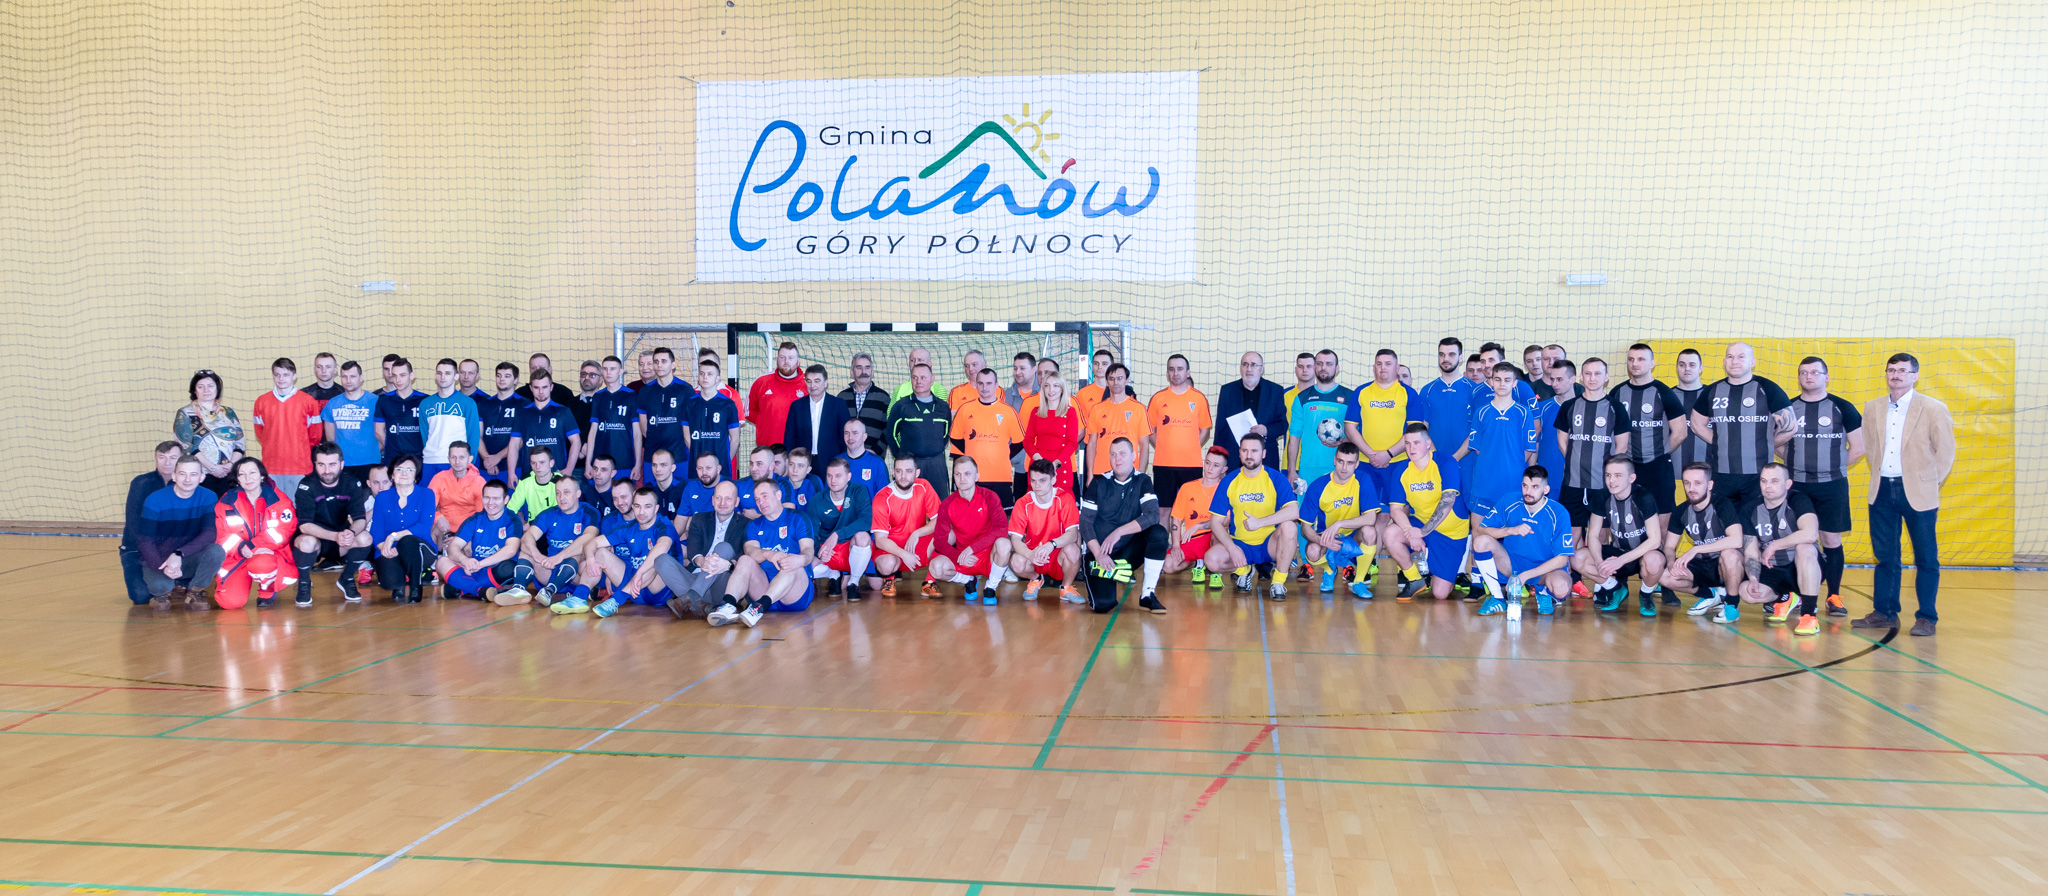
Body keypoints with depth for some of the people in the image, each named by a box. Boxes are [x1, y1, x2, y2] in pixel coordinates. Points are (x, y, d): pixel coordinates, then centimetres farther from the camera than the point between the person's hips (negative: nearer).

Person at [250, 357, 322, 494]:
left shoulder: (308, 401, 2)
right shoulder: (261, 401, 8)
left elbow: (315, 435, 8)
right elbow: (259, 433, 16)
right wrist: (273, 449, 13)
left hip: (300, 468, -1)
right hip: (271, 467, 2)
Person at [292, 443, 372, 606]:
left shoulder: (352, 483, -9)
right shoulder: (307, 486, -18)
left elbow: (360, 518, -15)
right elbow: (304, 525, -26)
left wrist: (351, 533, -40)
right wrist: (335, 536, -42)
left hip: (340, 538, 3)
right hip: (314, 538, -3)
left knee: (364, 537, -26)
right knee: (307, 541, -36)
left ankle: (346, 580, 2)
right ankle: (304, 583, -6)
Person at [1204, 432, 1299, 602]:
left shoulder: (1276, 478, -7)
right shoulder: (1229, 481, -1)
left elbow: (1294, 511, -22)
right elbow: (1216, 521, -2)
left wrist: (1260, 522, -32)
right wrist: (1232, 548, -18)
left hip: (1269, 544, -2)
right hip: (1239, 544, 2)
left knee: (1289, 527, -32)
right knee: (1213, 559, -27)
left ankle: (1279, 581, -14)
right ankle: (1244, 570, 8)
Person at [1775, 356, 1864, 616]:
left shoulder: (1842, 408, 1)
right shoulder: (1788, 408, 7)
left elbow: (1857, 448, 4)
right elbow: (1778, 446, 15)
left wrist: (1833, 468, 3)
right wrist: (1799, 465, 3)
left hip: (1832, 486, -2)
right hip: (1796, 485, 2)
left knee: (1831, 539, 1)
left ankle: (1833, 596, 9)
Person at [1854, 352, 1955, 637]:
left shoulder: (1933, 409, -3)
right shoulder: (1872, 409, 8)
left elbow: (1946, 452, 1)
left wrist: (1930, 484, 2)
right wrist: (1879, 477, 10)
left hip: (1917, 492, -4)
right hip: (1882, 491, 4)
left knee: (1926, 558, 2)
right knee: (1884, 556, 10)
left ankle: (1926, 618, 8)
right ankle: (1885, 613, 18)